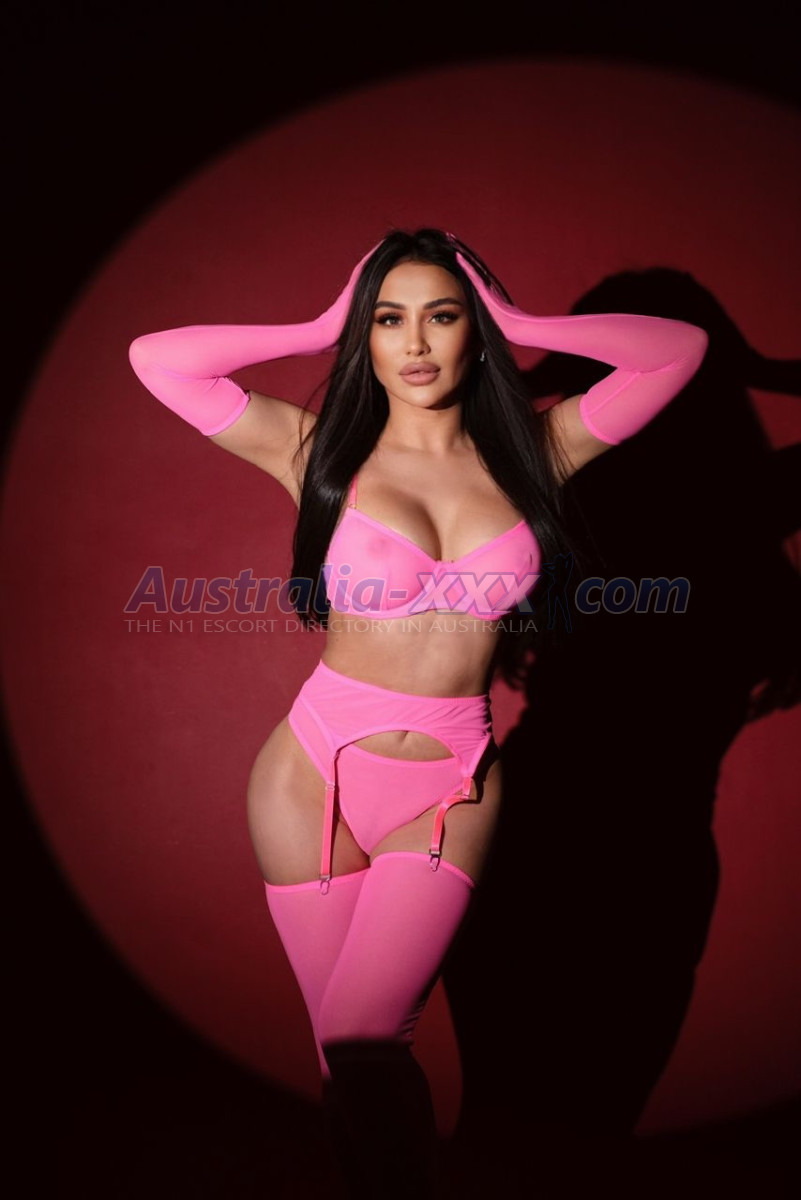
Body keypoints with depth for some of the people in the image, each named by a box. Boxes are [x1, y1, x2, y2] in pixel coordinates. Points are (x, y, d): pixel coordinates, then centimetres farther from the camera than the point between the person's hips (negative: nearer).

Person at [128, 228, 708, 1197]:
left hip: (451, 791, 0)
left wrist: (519, 327, 4)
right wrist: (323, 331, 2)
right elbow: (156, 359, -5)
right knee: (355, 1054, 7)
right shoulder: (321, 450, 0)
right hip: (312, 775, 0)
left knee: (361, 1044, -11)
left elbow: (680, 348, 4)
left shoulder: (530, 451, 4)